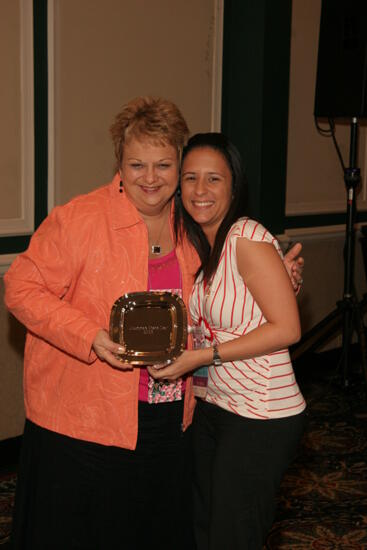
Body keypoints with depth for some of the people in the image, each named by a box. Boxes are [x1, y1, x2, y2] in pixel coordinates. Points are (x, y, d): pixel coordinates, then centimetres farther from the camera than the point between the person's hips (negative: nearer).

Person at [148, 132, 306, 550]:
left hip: (262, 419, -8)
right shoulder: (196, 240, 5)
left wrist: (202, 357, -22)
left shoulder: (247, 239, -20)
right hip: (214, 406, 8)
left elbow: (287, 328, -22)